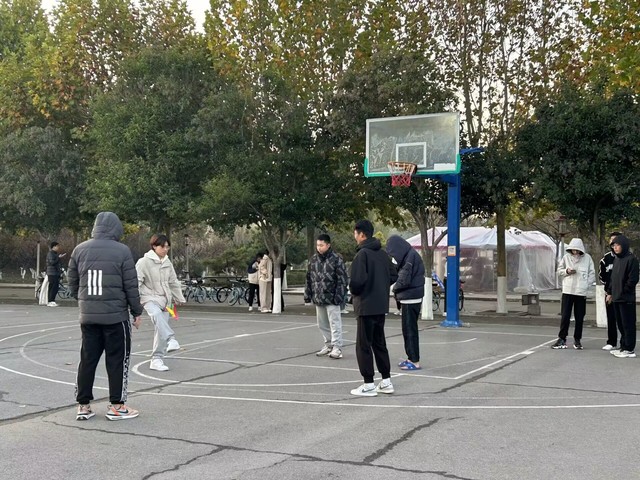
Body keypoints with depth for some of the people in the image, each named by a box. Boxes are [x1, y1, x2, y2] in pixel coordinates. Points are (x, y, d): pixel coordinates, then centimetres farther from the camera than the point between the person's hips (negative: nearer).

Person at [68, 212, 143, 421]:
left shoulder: (79, 250, 4)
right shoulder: (122, 251, -8)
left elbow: (73, 283, 9)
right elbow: (131, 286, -6)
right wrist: (137, 312, 4)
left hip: (88, 316, 4)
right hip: (116, 315, -4)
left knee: (87, 360, 11)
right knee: (117, 361, 5)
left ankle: (83, 405, 15)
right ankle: (116, 406, 9)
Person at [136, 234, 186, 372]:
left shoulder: (167, 262, 11)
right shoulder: (144, 262, -9)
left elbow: (173, 282, 21)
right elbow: (136, 282, -11)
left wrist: (178, 298, 25)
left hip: (165, 300, 6)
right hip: (150, 298, -6)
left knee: (160, 330, 4)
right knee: (156, 314, -38)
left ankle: (157, 359, 11)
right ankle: (170, 339, -49)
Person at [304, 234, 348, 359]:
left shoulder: (336, 259, -8)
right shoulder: (314, 259, 10)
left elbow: (342, 279, -11)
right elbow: (309, 279, 15)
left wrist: (339, 296, -16)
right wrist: (308, 295, 11)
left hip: (331, 298, -7)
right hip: (318, 298, 7)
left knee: (334, 323, -4)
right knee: (322, 324, 14)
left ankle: (337, 347, 1)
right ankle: (328, 344, 27)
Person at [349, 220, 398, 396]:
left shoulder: (362, 254, -16)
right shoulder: (382, 253, 8)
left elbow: (357, 280, -24)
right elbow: (393, 276, 13)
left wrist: (354, 292, -5)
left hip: (366, 307, -8)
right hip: (381, 306, 8)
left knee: (363, 346, 1)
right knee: (379, 343, 17)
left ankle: (369, 385, 4)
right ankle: (386, 381, 21)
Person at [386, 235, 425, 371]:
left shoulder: (411, 257, -18)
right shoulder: (409, 255, 12)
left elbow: (404, 280, -19)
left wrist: (395, 288, -2)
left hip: (410, 299, -10)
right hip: (409, 299, 10)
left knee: (410, 330, -4)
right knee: (408, 329, 15)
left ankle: (415, 361, 0)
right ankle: (411, 358, 23)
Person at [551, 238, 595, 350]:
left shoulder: (587, 258, 0)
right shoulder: (566, 257, 2)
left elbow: (592, 274, 4)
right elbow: (559, 271, 8)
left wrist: (586, 286, -5)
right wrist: (567, 271, -12)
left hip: (581, 293, 0)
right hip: (567, 291, 0)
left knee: (579, 318, 6)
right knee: (565, 316, 0)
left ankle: (577, 340, 17)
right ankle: (562, 339, 8)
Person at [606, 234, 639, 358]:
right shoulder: (616, 259, 14)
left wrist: (623, 291, -13)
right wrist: (610, 292, 14)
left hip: (626, 299, -8)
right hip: (616, 298, 8)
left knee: (628, 324, -3)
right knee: (621, 324, 13)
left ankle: (629, 349, 1)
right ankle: (623, 347, 20)